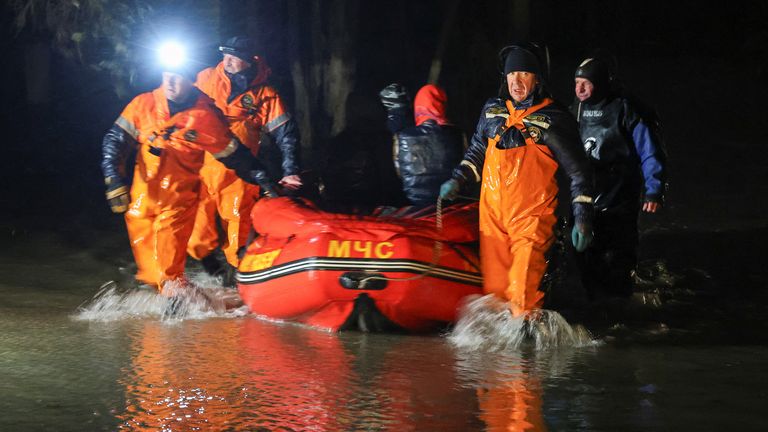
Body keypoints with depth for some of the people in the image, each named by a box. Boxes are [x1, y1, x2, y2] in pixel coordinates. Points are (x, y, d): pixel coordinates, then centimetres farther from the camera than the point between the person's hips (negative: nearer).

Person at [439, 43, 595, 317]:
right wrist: (457, 180, 20)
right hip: (492, 212, 4)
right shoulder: (492, 110, 13)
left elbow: (578, 170, 2)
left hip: (532, 215, -4)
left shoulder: (554, 120, 0)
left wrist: (582, 219, -2)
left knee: (524, 291, -16)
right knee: (494, 283, 2)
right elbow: (477, 151, 30)